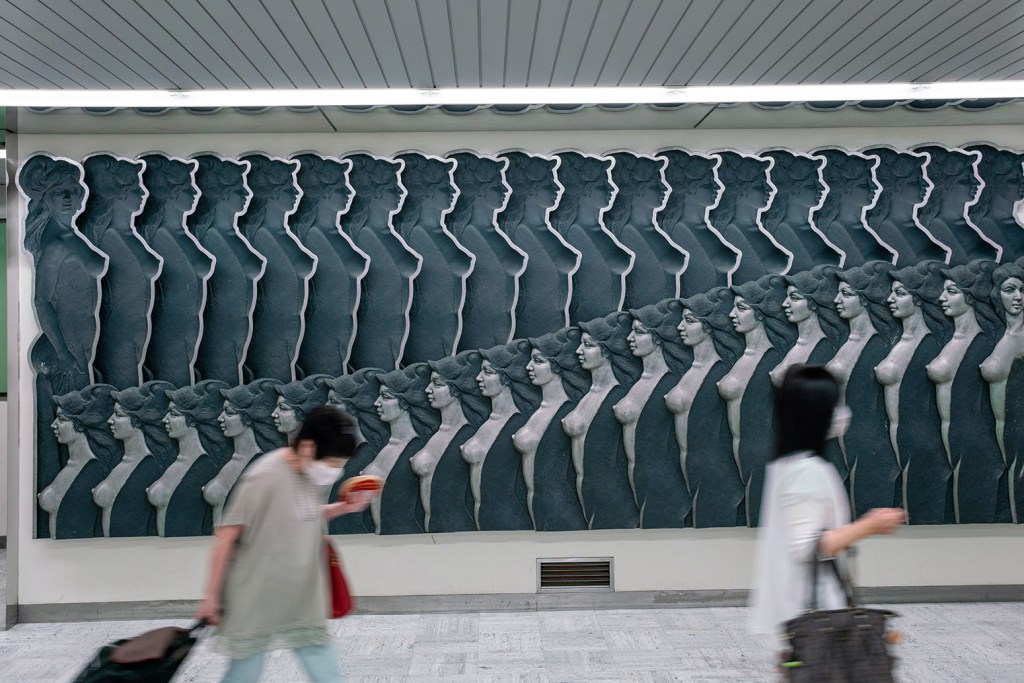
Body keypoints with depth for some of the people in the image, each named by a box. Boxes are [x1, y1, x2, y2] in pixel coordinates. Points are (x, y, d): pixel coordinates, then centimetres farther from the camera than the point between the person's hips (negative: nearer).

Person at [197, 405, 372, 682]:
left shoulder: (312, 472, -1)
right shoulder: (265, 478, -22)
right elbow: (226, 536, -17)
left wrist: (344, 507, 0)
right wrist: (211, 594, -12)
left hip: (302, 600, 6)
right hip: (256, 602, -6)